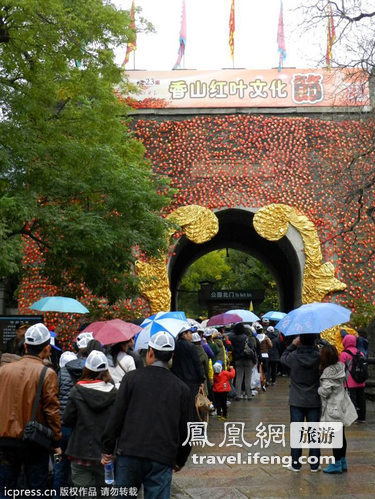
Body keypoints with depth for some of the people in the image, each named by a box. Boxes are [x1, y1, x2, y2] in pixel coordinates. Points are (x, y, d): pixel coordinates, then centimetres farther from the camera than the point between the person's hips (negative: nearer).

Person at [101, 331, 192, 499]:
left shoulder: (132, 378, 0)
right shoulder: (181, 388, 6)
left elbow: (116, 416, -2)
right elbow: (185, 429, 10)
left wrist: (108, 449, 6)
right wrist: (180, 460, 22)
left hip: (130, 453, -1)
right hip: (163, 459, 1)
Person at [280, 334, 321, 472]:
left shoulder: (294, 357, -13)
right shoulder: (318, 357, -13)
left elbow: (283, 358, 6)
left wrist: (293, 345, 11)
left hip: (297, 402, 0)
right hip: (314, 402, 1)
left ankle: (295, 464, 11)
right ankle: (314, 464, 14)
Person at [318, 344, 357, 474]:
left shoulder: (329, 372, -22)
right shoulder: (339, 367, 2)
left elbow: (325, 391, -22)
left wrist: (316, 389, -4)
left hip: (333, 408, -8)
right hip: (342, 405, 8)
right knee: (341, 435, 16)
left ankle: (336, 464, 8)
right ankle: (343, 462, 26)